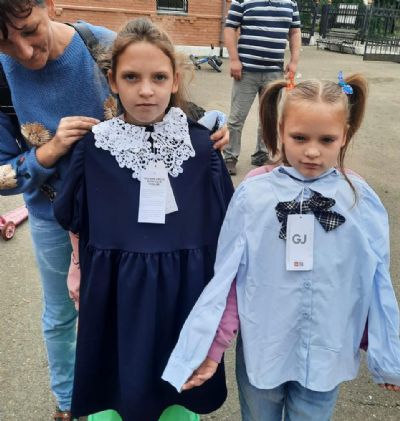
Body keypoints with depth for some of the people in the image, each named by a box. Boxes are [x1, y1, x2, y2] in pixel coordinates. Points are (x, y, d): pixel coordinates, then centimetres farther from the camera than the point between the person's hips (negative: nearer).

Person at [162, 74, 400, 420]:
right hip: (260, 351, 0)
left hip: (326, 356, 1)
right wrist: (208, 347, -5)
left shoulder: (362, 202, -11)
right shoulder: (252, 196, -15)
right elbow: (225, 278, -9)